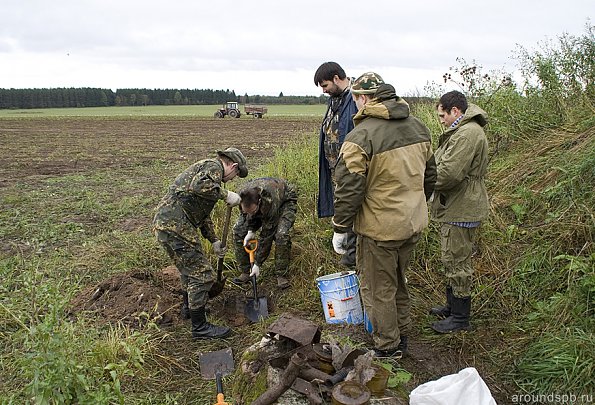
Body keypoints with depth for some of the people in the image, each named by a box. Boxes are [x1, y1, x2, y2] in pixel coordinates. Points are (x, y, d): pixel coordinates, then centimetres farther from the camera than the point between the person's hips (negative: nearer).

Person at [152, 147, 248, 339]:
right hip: (176, 225, -11)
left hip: (165, 222, 11)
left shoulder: (207, 168, 27)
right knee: (201, 274, -3)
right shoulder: (214, 166, -5)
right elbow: (198, 186, -29)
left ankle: (190, 305, 49)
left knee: (190, 267, 28)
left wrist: (214, 240, 29)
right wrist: (226, 195, -18)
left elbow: (203, 213, 31)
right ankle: (200, 327, 8)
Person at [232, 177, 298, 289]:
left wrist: (258, 263, -29)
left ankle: (281, 275, -13)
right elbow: (248, 214, -5)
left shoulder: (271, 203, -45)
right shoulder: (242, 195, -31)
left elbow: (266, 236, -36)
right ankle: (246, 272, 3)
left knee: (281, 234, -31)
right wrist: (251, 231, -18)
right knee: (239, 230, -9)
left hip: (285, 201, -5)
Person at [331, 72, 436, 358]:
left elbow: (348, 188, -19)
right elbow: (430, 175, 15)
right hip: (413, 224, 8)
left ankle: (387, 348, 24)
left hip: (380, 228, -8)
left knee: (378, 288, 10)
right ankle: (401, 336, 40)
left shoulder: (361, 136, -19)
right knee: (398, 281, 25)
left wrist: (340, 229, -8)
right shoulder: (418, 127, 5)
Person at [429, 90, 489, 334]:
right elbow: (447, 167, 20)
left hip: (461, 211, -11)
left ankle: (460, 318, 14)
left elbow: (449, 173, -27)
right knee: (452, 260, 20)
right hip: (456, 207, 11)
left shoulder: (467, 134, -21)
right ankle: (452, 306, 35)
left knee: (457, 262, 0)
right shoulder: (463, 131, 15)